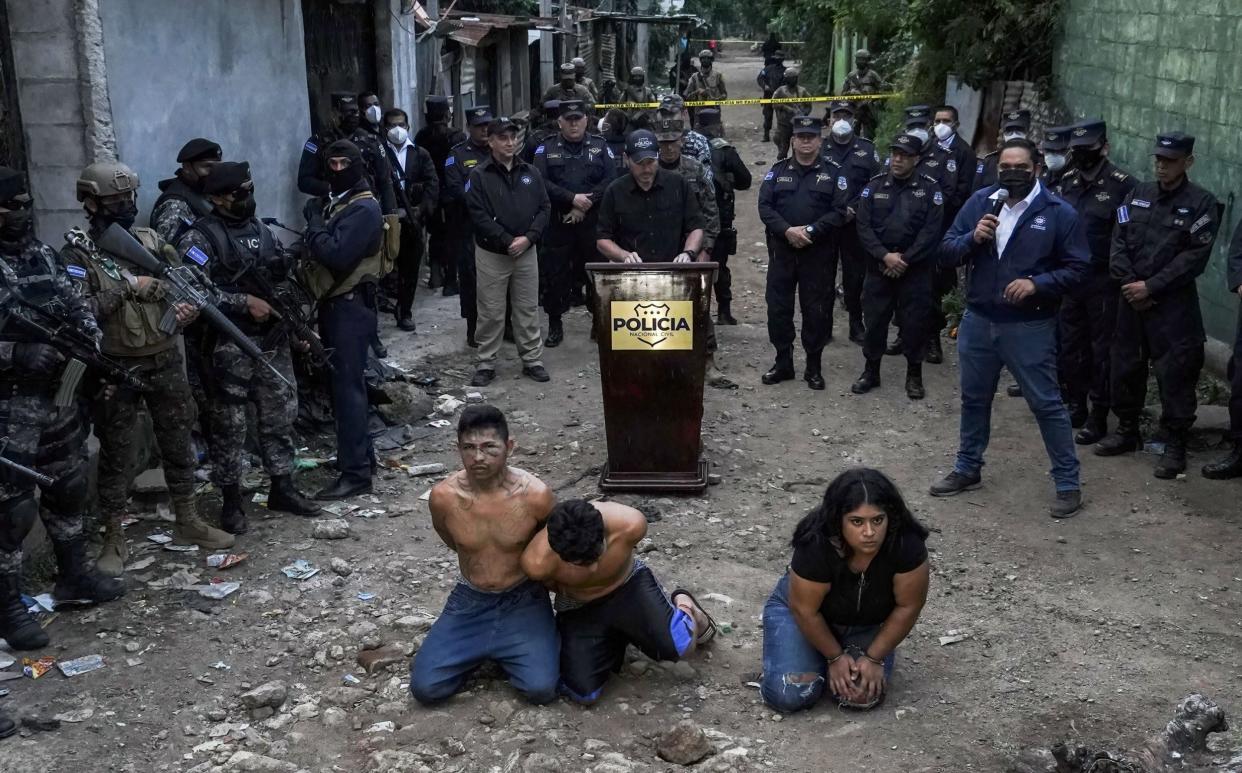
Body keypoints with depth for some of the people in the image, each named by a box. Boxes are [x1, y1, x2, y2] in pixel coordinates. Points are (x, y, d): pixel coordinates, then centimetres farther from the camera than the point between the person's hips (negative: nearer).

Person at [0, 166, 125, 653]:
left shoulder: (47, 257, 8)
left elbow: (78, 307, 13)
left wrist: (91, 339, -4)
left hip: (60, 397, 7)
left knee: (70, 489, 19)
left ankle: (74, 575, 37)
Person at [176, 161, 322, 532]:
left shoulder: (261, 230, 12)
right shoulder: (200, 237, -11)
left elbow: (283, 279, 21)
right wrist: (244, 302, -21)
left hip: (273, 340, 7)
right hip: (229, 347, -7)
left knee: (280, 415, 12)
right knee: (230, 426, 2)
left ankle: (282, 489, 24)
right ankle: (231, 501, 13)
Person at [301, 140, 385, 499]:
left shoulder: (364, 209, -14)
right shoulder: (332, 201, 15)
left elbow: (335, 255, -25)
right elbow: (319, 250, 15)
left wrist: (314, 222, -13)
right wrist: (316, 221, -2)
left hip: (351, 305, -9)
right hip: (333, 303, 9)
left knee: (348, 385, -10)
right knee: (342, 382, 15)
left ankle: (356, 472, -7)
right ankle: (360, 454, 27)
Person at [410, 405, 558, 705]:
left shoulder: (535, 494, -23)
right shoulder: (443, 496, -17)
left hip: (523, 600, -2)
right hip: (470, 600, 2)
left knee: (541, 688, -19)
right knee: (425, 688, -10)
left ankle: (507, 651, 14)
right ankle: (480, 651, 19)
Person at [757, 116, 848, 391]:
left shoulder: (833, 172, 2)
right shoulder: (778, 170, 8)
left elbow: (839, 212, -7)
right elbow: (765, 206, -1)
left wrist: (809, 230, -17)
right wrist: (787, 230, -16)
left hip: (818, 253, -2)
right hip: (782, 250, 2)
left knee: (817, 310, 3)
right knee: (778, 307, 5)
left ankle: (814, 367, 13)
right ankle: (783, 362, 18)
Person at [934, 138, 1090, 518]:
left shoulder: (1059, 213, -8)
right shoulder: (979, 202, 3)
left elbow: (1078, 268, -6)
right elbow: (946, 251, 3)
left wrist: (1037, 284, -21)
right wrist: (972, 238, -17)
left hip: (1030, 327, -4)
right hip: (977, 321, 4)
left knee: (1046, 404, 0)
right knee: (974, 398, 18)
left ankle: (1068, 484, 10)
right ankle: (967, 469, 35)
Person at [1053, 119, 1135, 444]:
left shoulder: (1122, 184, -9)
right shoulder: (1067, 181, 9)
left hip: (1103, 283, -6)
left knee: (1102, 350, 3)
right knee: (1070, 346, 14)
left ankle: (1098, 417, 10)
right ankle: (1075, 407, 29)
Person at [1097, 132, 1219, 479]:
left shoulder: (1201, 203, -4)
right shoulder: (1138, 195, 10)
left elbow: (1195, 256, -11)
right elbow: (1119, 242, 6)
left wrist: (1151, 286, -15)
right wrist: (1128, 283, -8)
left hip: (1174, 304, -5)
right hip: (1131, 299, 5)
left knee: (1175, 373, -3)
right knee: (1125, 366, 13)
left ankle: (1175, 446, 7)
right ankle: (1127, 430, 30)